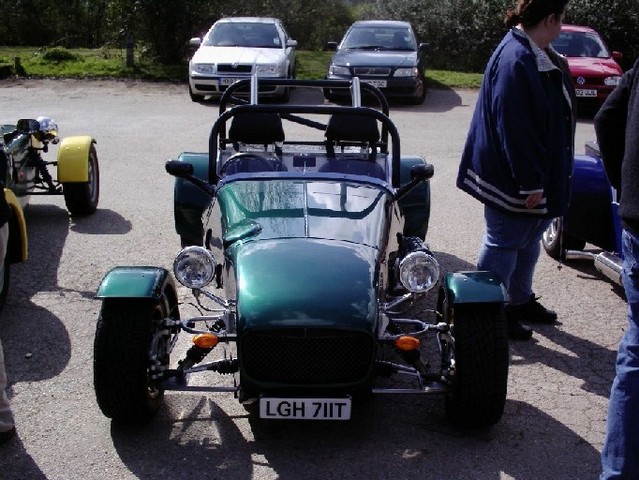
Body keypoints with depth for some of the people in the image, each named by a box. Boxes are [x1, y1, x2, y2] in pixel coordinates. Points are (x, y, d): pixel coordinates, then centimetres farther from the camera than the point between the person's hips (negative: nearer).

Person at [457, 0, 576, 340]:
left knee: (529, 239, 22)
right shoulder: (517, 60, -25)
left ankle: (521, 301, 38)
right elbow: (514, 128, -27)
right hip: (512, 176, -10)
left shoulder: (542, 55, 7)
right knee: (504, 243, 3)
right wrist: (530, 182, -24)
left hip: (541, 170, 10)